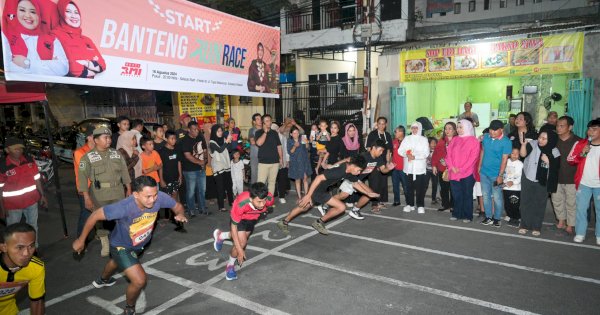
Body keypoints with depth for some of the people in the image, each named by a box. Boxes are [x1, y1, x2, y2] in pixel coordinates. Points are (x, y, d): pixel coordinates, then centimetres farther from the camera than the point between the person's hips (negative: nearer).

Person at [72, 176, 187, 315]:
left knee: (116, 262, 35)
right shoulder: (124, 207, -42)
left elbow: (177, 206, -14)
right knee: (140, 280, -19)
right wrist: (81, 240, -16)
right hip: (121, 246, -6)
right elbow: (95, 216, -27)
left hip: (139, 245, 6)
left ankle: (102, 280, 70)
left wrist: (180, 214, -37)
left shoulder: (159, 197, -32)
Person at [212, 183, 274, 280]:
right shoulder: (240, 204, -45)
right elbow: (233, 227, -31)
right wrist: (239, 249, -30)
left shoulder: (270, 199, -37)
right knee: (241, 242, -17)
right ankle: (230, 265, 12)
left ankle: (221, 236, 49)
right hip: (239, 217, -4)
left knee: (243, 238, 19)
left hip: (253, 218, 4)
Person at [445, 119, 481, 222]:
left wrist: (461, 169, -13)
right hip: (454, 173, 4)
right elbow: (448, 154, 8)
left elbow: (473, 157, -8)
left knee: (467, 195, 3)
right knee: (456, 195, 7)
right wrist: (452, 167, -7)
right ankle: (457, 214, 17)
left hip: (467, 173, -4)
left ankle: (467, 216, 10)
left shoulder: (473, 141, -1)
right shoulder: (454, 140, 13)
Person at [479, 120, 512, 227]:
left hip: (496, 174, -5)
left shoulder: (506, 142, -12)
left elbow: (504, 160, -14)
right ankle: (488, 217, 21)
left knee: (497, 197, 4)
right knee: (486, 196, 11)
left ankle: (497, 218, 18)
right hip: (484, 172, 5)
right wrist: (479, 166, 12)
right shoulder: (486, 137, 2)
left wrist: (500, 175, -17)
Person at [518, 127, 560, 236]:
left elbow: (555, 169, -4)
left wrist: (548, 161, -20)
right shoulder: (532, 144, -13)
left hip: (542, 182, 0)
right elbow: (523, 154, -29)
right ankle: (524, 225, 21)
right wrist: (523, 144, -45)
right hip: (527, 179, 0)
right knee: (525, 203, 8)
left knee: (539, 205, 9)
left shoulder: (554, 152, -9)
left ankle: (536, 227, 23)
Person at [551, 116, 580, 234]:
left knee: (571, 203, 5)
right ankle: (561, 221, 33)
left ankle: (570, 225, 19)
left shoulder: (577, 141, -8)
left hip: (571, 179, -3)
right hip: (556, 177, 4)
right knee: (557, 200, 15)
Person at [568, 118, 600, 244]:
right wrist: (582, 154, -16)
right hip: (583, 183, 1)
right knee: (581, 209, 7)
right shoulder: (580, 143, 1)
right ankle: (580, 233, 18)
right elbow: (570, 160, -1)